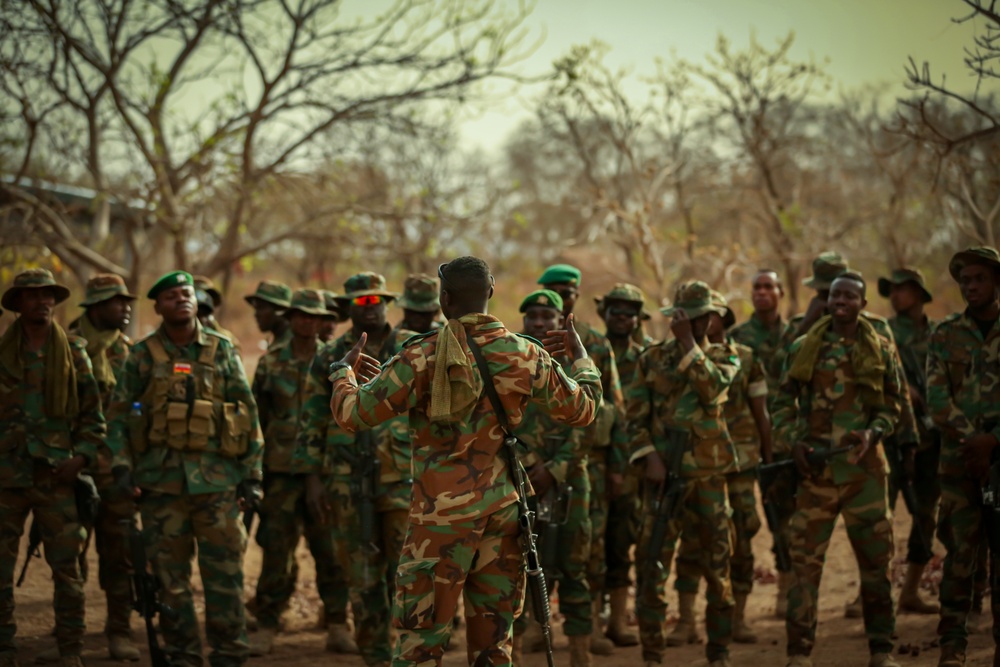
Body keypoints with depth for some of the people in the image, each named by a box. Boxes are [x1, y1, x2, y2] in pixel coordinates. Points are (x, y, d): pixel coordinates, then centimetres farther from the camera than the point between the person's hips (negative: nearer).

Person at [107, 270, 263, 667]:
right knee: (170, 577, 5)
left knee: (225, 574, -1)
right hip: (160, 481, 0)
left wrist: (252, 472, 3)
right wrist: (122, 463, -4)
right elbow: (120, 413, 8)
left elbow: (248, 412, 7)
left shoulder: (221, 351, 6)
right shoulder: (142, 356, 6)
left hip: (216, 479, 0)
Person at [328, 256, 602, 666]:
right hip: (502, 509, 4)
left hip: (442, 513, -3)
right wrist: (580, 355, 29)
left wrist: (344, 371, 12)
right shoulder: (526, 356, 0)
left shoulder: (423, 356, -10)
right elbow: (583, 410, 12)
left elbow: (352, 414, -9)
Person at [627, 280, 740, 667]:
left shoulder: (724, 356, 6)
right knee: (652, 565, -5)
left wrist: (689, 343, -15)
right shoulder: (652, 359, 6)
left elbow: (712, 387, -16)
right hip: (664, 473, 0)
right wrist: (649, 457, -9)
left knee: (716, 565, 6)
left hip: (709, 475, 1)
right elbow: (635, 415, 3)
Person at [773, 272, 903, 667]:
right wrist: (795, 440, -7)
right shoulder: (803, 349, 5)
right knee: (805, 561, -2)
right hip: (816, 469, 0)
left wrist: (873, 432, -10)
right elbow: (783, 404, 9)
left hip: (865, 467, 1)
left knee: (876, 560, 5)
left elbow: (892, 406, 9)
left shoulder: (881, 351, 5)